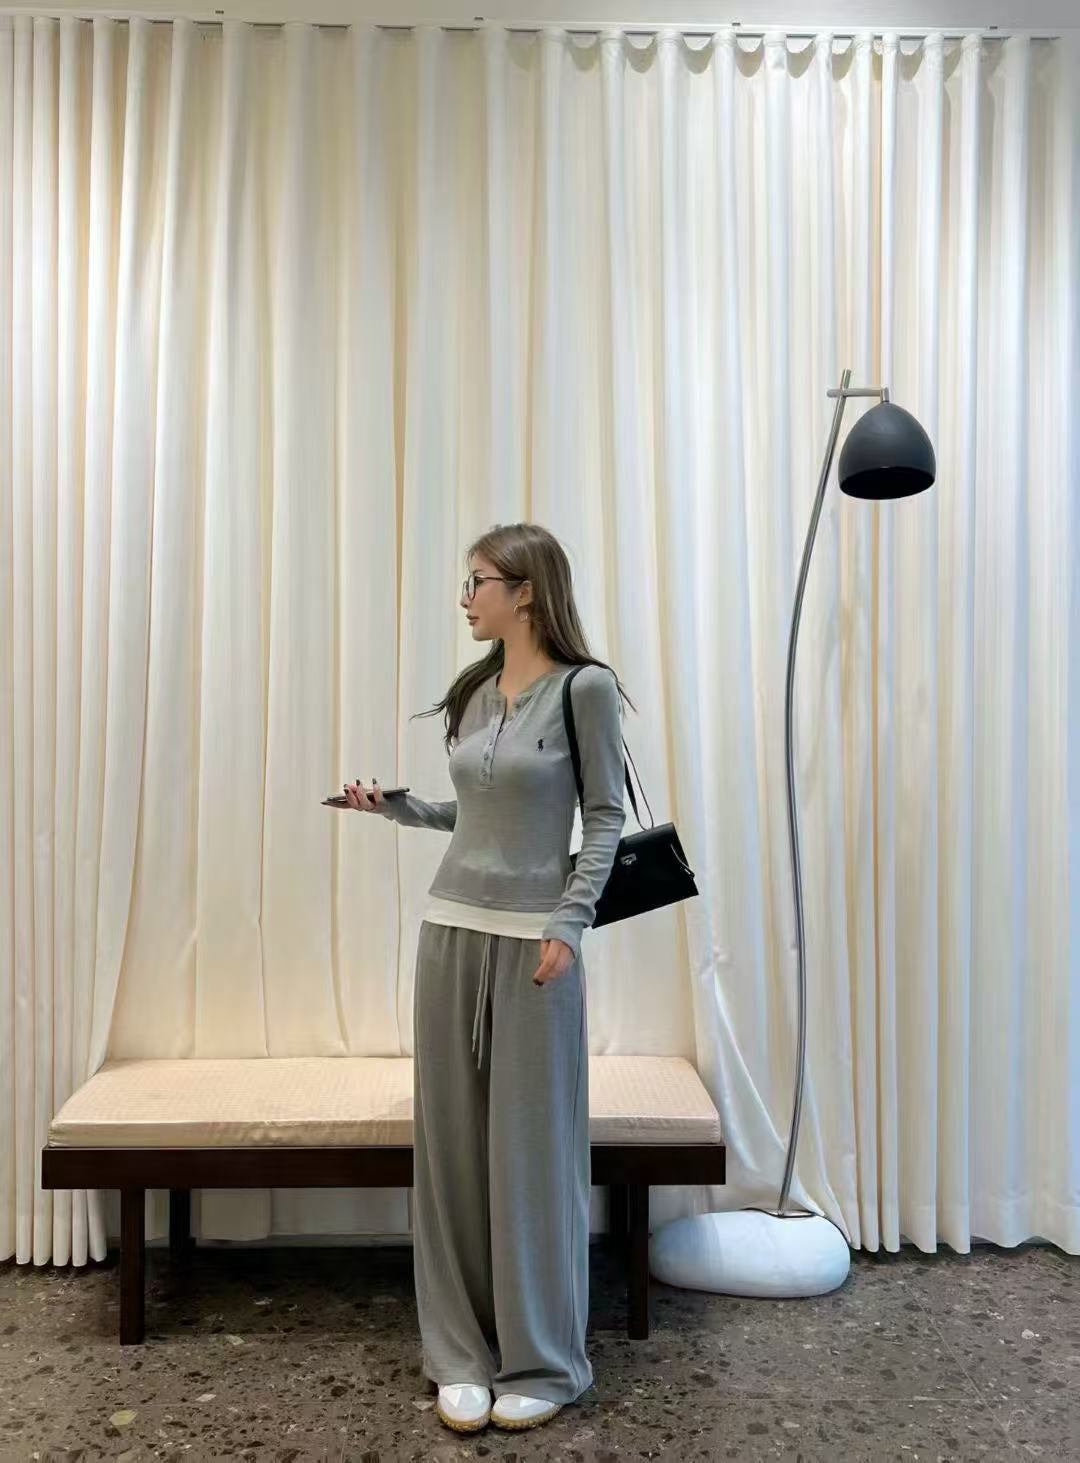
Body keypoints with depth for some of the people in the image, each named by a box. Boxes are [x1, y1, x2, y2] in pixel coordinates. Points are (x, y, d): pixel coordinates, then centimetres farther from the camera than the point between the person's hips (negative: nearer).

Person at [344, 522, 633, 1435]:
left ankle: (544, 1361, 22)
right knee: (451, 1141, 9)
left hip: (532, 940, -6)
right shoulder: (475, 693, 10)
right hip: (451, 929, 6)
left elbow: (607, 817, -7)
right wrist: (394, 806, 7)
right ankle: (463, 1353, 25)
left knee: (532, 1145, 4)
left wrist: (568, 926, -13)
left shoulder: (584, 688, -8)